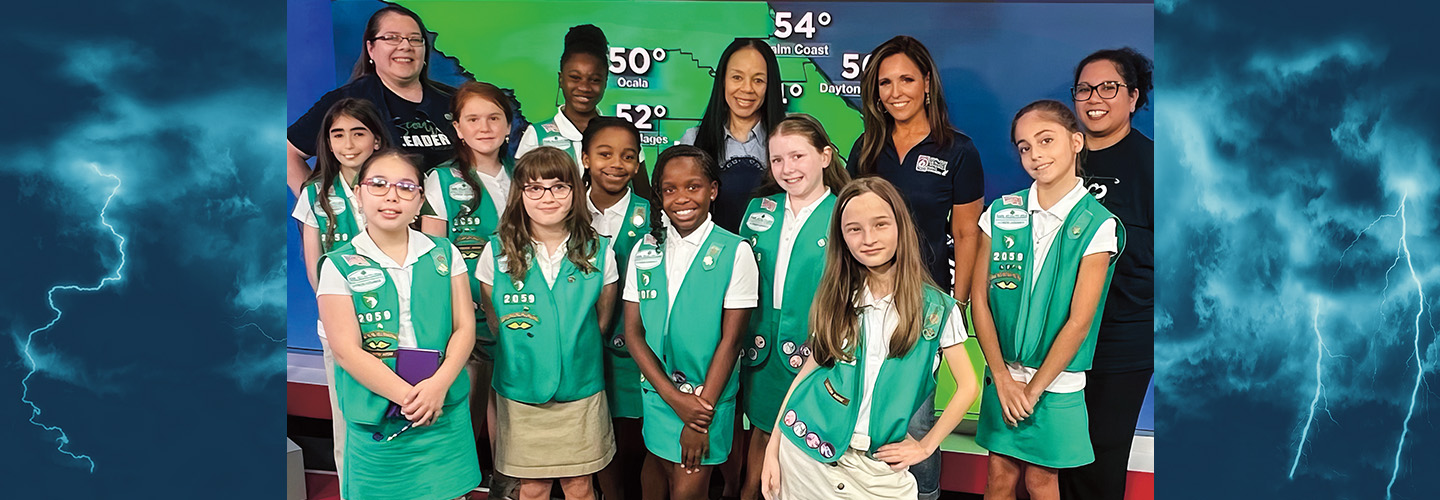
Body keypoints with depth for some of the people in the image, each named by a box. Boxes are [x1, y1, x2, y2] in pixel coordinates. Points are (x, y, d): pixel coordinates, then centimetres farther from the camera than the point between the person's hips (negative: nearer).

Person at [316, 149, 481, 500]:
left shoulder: (444, 254, 5)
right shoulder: (339, 266, -3)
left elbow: (464, 326, 0)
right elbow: (346, 350, -9)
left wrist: (438, 385, -16)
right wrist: (408, 397, -17)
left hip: (447, 412, 2)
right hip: (376, 424, -2)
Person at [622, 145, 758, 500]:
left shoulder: (735, 252, -10)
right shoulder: (644, 251, 1)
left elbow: (731, 338, -10)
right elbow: (633, 332, 0)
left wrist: (703, 407, -11)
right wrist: (673, 395, -11)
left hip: (709, 394, -3)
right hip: (658, 389, 3)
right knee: (659, 465, 16)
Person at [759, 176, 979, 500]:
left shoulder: (937, 308, -5)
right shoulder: (835, 301, 1)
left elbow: (967, 387, 1)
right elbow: (808, 371, 4)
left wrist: (925, 446, -3)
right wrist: (773, 447, 0)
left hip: (878, 465, -1)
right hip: (807, 448, 2)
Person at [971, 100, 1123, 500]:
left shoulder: (1097, 225, -10)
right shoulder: (1000, 214, -1)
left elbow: (1079, 321, -12)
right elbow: (979, 298, -2)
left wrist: (1034, 389, -11)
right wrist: (1003, 378, -7)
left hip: (1057, 381, -2)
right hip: (1003, 376, 2)